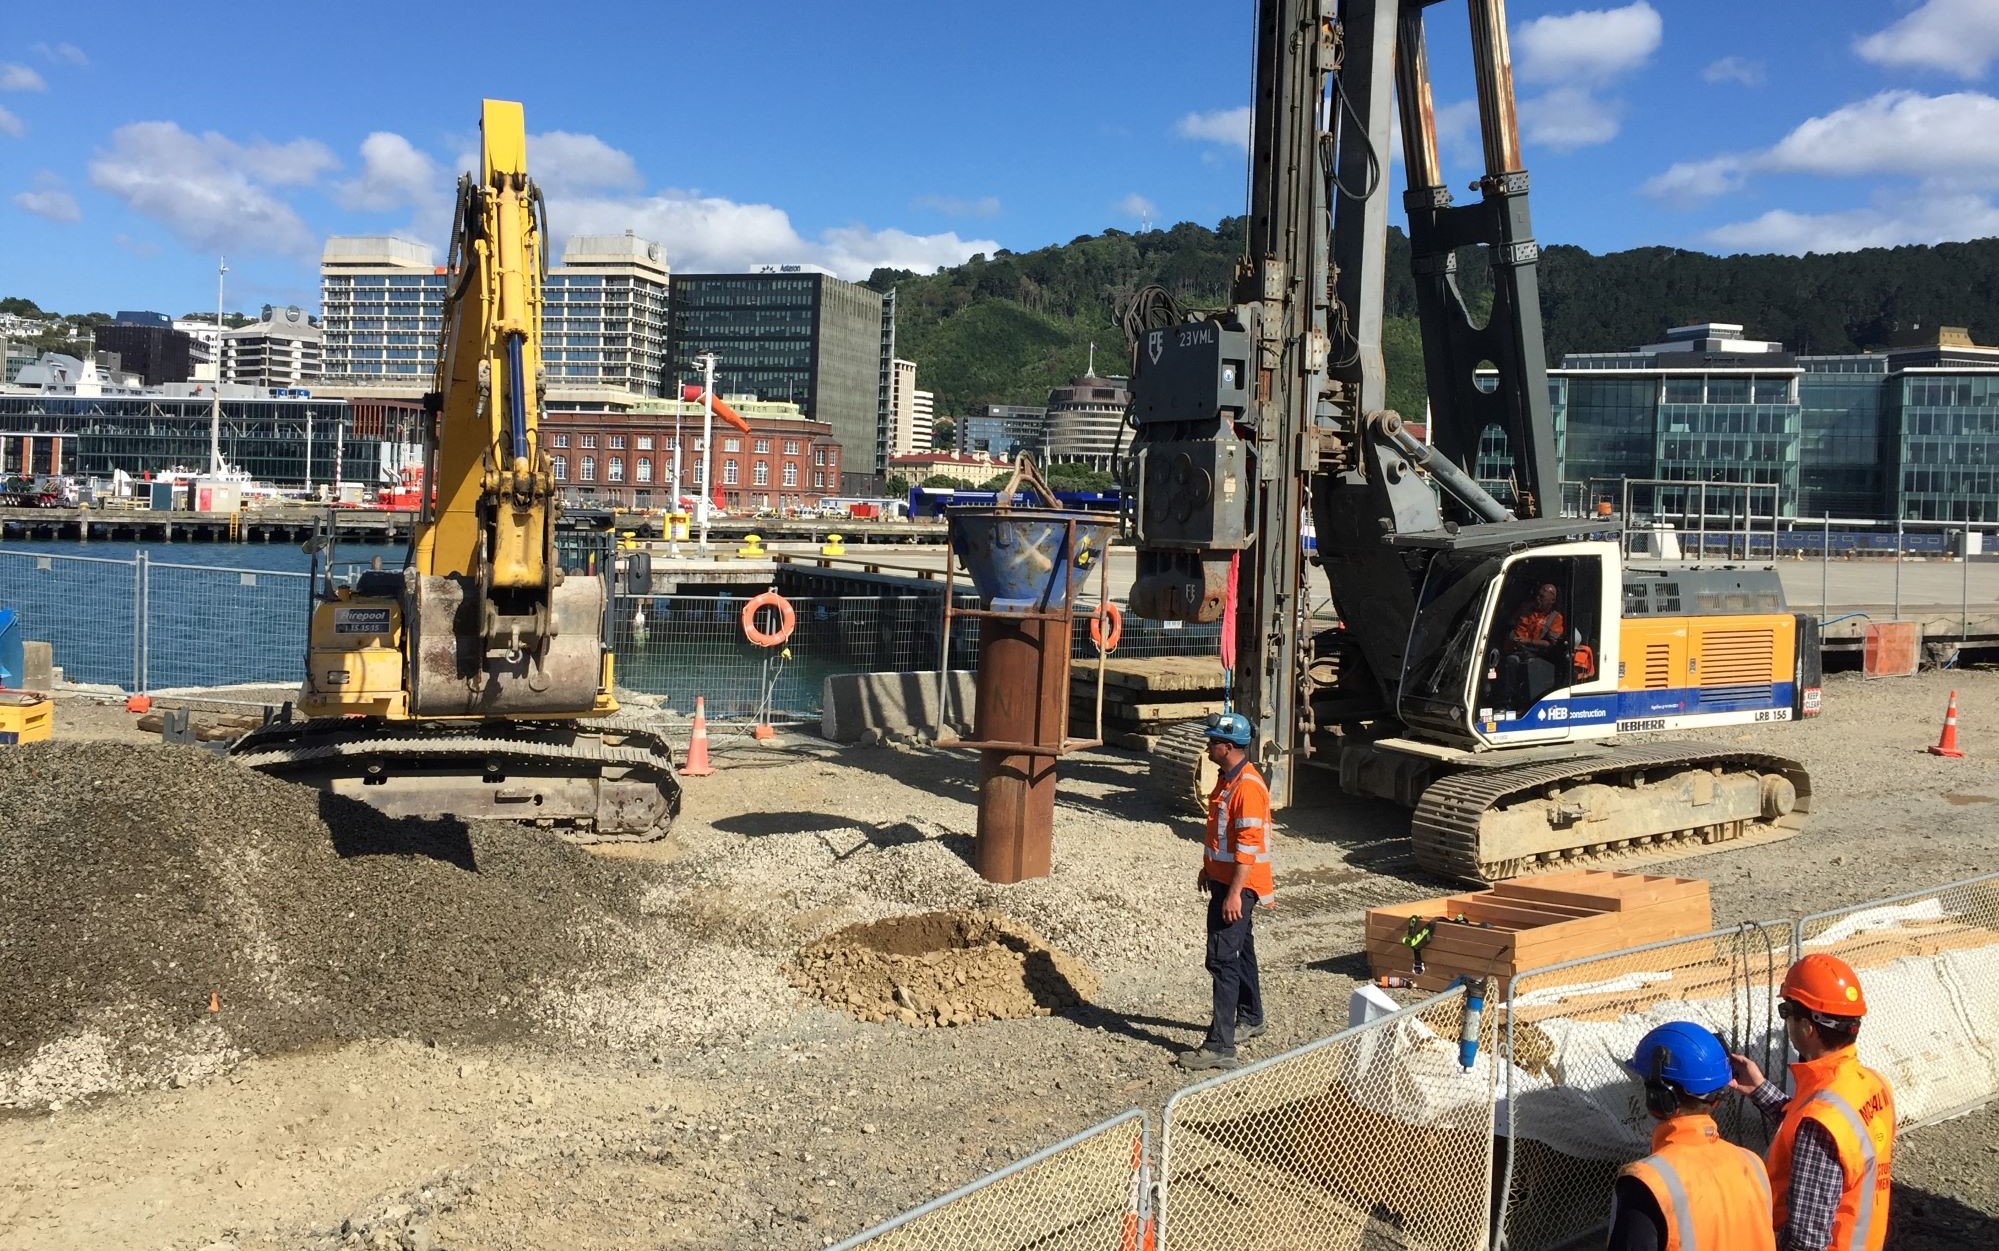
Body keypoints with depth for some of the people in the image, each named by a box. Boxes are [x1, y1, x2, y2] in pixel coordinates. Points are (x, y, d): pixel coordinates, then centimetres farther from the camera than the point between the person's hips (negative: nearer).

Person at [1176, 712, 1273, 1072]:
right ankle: (1250, 1018, 40)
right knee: (1240, 951, 23)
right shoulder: (1227, 779, 10)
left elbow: (1249, 846, -25)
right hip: (1224, 879, 10)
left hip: (1238, 885, -10)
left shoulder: (1248, 787, -22)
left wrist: (1234, 893, -26)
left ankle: (1220, 1046, -11)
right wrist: (1208, 868, 25)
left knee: (1223, 960, -11)